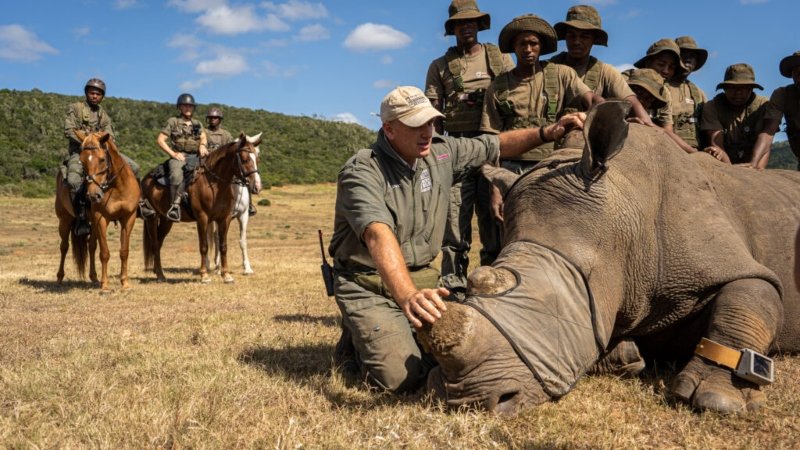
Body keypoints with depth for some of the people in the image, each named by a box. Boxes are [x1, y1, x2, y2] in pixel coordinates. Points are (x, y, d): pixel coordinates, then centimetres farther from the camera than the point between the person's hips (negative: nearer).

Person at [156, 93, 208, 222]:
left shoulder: (197, 124, 21)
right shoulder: (173, 122, 7)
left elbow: (203, 137, 12)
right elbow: (160, 140, 3)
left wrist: (203, 145, -12)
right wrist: (173, 154, -8)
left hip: (195, 157, 5)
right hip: (179, 157, -5)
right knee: (177, 175, -35)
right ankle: (175, 206, -31)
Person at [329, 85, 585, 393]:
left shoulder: (441, 152, 0)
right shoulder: (361, 172, -22)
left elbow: (496, 146, 14)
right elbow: (378, 236, -39)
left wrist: (546, 133, -3)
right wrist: (408, 296, -55)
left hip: (420, 277, 7)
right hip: (367, 286, -7)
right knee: (402, 378, -21)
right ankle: (356, 340, 11)